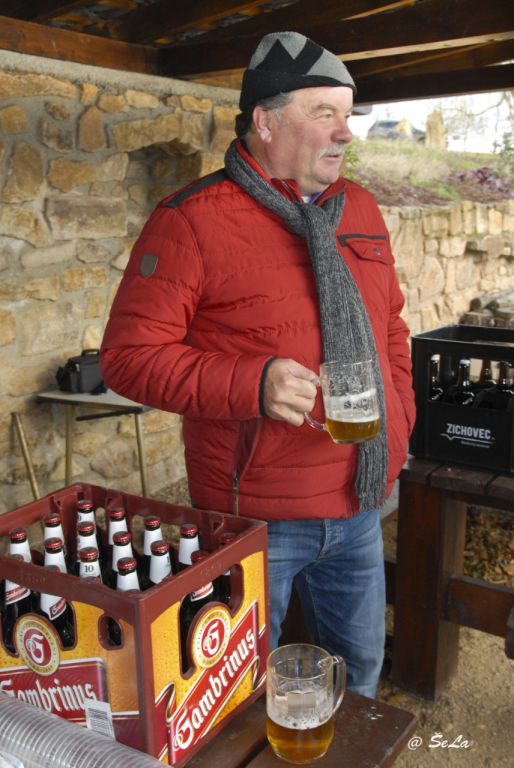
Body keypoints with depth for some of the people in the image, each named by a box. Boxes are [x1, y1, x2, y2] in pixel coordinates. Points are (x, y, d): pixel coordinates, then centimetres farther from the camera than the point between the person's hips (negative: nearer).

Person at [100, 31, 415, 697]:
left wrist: (398, 417, 8)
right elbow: (130, 354, -16)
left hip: (359, 507, 6)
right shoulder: (193, 219, -13)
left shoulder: (358, 210, 8)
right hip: (255, 514, -6)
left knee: (359, 666, 25)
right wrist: (251, 384, -27)